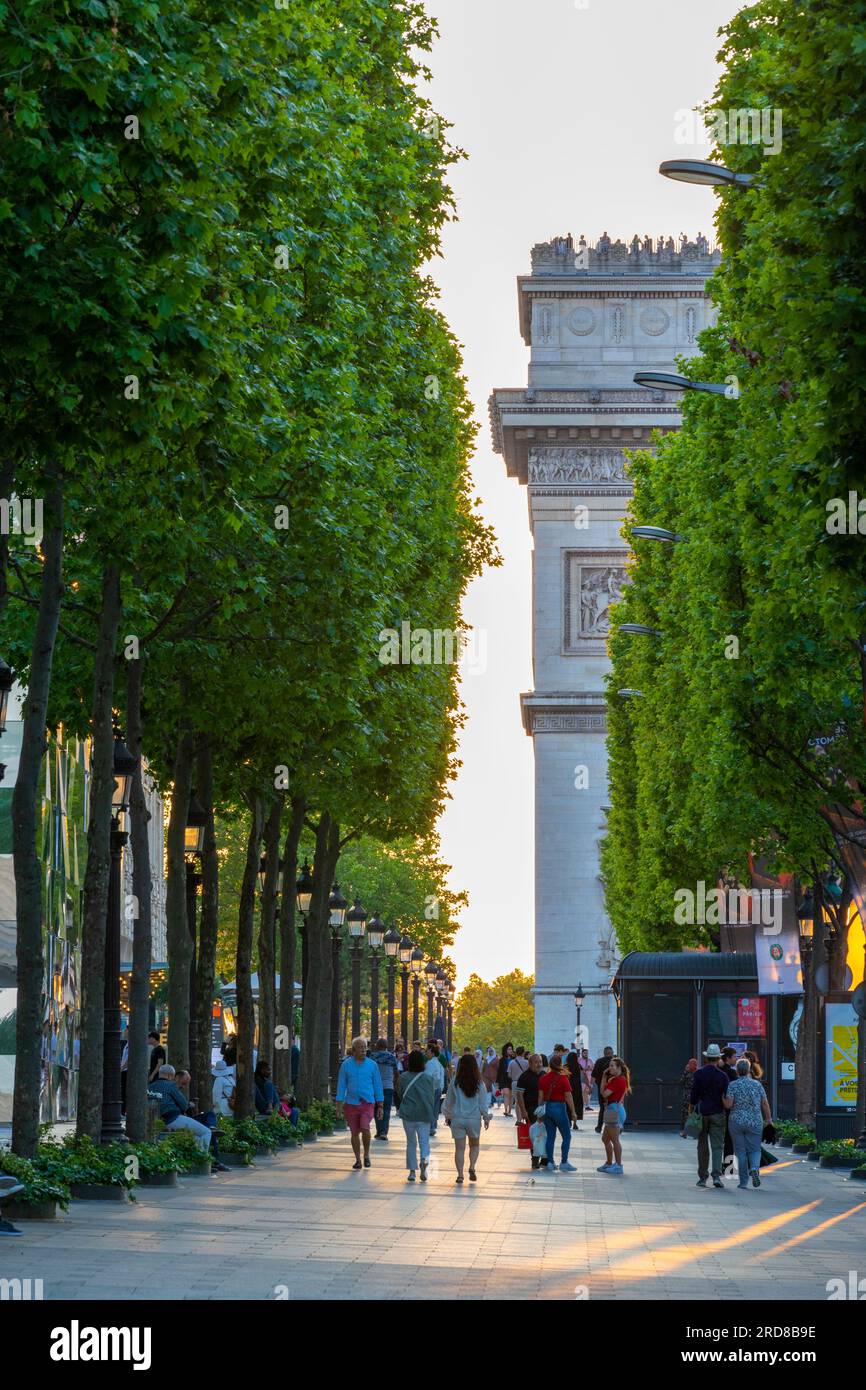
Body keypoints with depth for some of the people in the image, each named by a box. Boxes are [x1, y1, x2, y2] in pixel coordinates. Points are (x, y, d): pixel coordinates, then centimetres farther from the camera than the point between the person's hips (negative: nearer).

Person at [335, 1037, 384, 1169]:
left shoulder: (372, 1065, 2)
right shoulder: (346, 1065, 2)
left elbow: (377, 1085, 7)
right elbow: (341, 1085, 5)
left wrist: (380, 1105, 5)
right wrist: (339, 1105, 0)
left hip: (367, 1104, -1)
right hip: (351, 1104, 1)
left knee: (365, 1128, -19)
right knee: (354, 1133, 5)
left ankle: (366, 1155, 2)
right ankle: (357, 1160, 17)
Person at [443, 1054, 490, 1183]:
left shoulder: (455, 1083, -5)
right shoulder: (479, 1084, -5)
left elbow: (448, 1101, 4)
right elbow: (483, 1103, 0)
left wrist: (447, 1116, 18)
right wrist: (486, 1118, 13)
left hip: (457, 1119, 0)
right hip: (474, 1119, 0)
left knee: (459, 1148, 5)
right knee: (475, 1145, 19)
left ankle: (460, 1174, -1)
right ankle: (472, 1167, -1)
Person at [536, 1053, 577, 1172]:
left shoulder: (543, 1078, 1)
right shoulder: (563, 1078, -11)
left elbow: (541, 1096, 4)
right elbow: (568, 1097, -11)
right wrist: (573, 1112, -4)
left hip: (547, 1107, 5)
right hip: (559, 1107, -5)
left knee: (550, 1136, 11)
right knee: (566, 1136, 6)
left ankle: (550, 1163, 10)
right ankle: (564, 1163, 1)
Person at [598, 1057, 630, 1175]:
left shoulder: (619, 1080, -15)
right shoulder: (614, 1079, 18)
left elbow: (605, 1094, -18)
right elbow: (603, 1092, 11)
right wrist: (604, 1077, 7)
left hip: (615, 1110, -11)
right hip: (611, 1110, 11)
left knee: (614, 1139, -7)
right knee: (605, 1138, 16)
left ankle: (618, 1165, -3)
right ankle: (609, 1163, 24)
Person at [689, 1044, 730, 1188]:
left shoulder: (699, 1073, -3)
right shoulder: (722, 1076, -5)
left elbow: (694, 1094, -3)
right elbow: (727, 1097, -2)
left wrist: (691, 1110, 7)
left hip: (702, 1113, 1)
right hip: (717, 1114, -1)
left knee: (702, 1147, 9)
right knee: (717, 1146, 0)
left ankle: (702, 1178, 12)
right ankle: (716, 1175, -15)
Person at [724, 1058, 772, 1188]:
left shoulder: (732, 1085, -5)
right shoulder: (757, 1084, 1)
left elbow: (728, 1104, -13)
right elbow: (765, 1103, 3)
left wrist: (722, 1098, 7)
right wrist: (768, 1118, 15)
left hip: (736, 1122, -1)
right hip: (755, 1122, 1)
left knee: (740, 1151, 7)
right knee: (754, 1149, 9)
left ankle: (743, 1181, 6)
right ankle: (755, 1168, -21)